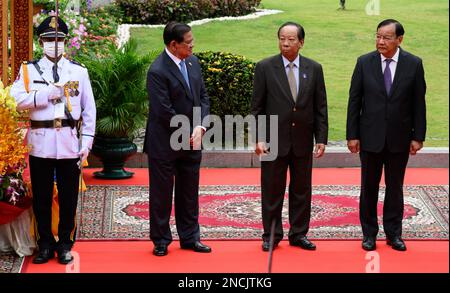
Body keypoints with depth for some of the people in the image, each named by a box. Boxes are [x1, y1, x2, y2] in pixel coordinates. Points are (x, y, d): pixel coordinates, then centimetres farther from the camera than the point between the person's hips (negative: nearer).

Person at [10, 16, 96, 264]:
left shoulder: (79, 71, 6)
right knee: (41, 197, 6)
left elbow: (89, 109, 5)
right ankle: (45, 245, 18)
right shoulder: (29, 70, 4)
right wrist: (49, 92, -16)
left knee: (68, 197, 6)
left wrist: (86, 142, -2)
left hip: (70, 142, 0)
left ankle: (65, 245, 17)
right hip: (40, 143, 0)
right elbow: (18, 100, -11)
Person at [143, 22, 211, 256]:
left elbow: (203, 97, 8)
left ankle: (189, 237, 26)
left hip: (191, 141, 7)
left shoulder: (193, 62, 4)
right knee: (161, 193, 7)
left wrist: (200, 127, -7)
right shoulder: (157, 71, -20)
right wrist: (188, 135, -13)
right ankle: (161, 241, 19)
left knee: (189, 193, 15)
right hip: (165, 144, -7)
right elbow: (165, 112, -21)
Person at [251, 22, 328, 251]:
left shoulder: (314, 69, 3)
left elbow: (320, 107, 5)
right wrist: (259, 138, -8)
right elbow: (257, 107, -2)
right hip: (274, 140, -2)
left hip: (303, 141, 2)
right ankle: (271, 235, 15)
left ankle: (299, 234, 20)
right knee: (272, 191, 4)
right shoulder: (265, 67, -3)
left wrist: (321, 138, 0)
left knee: (302, 190, 9)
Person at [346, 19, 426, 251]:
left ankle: (394, 234, 19)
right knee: (369, 187, 8)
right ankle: (369, 233, 18)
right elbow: (354, 101, -1)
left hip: (400, 138, 0)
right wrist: (352, 135, -4)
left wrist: (418, 136, -3)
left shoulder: (414, 64, -4)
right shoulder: (364, 63, -3)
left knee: (395, 188, 9)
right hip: (371, 137, 0)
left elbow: (418, 103, -1)